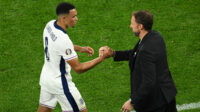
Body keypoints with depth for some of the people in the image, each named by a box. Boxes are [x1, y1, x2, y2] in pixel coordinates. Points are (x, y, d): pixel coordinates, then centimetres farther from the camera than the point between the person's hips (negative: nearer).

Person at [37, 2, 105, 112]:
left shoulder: (50, 25, -5)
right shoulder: (63, 39, -31)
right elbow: (78, 68, -25)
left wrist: (80, 48, 4)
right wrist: (101, 58, -22)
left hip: (45, 77, 9)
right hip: (60, 83, -9)